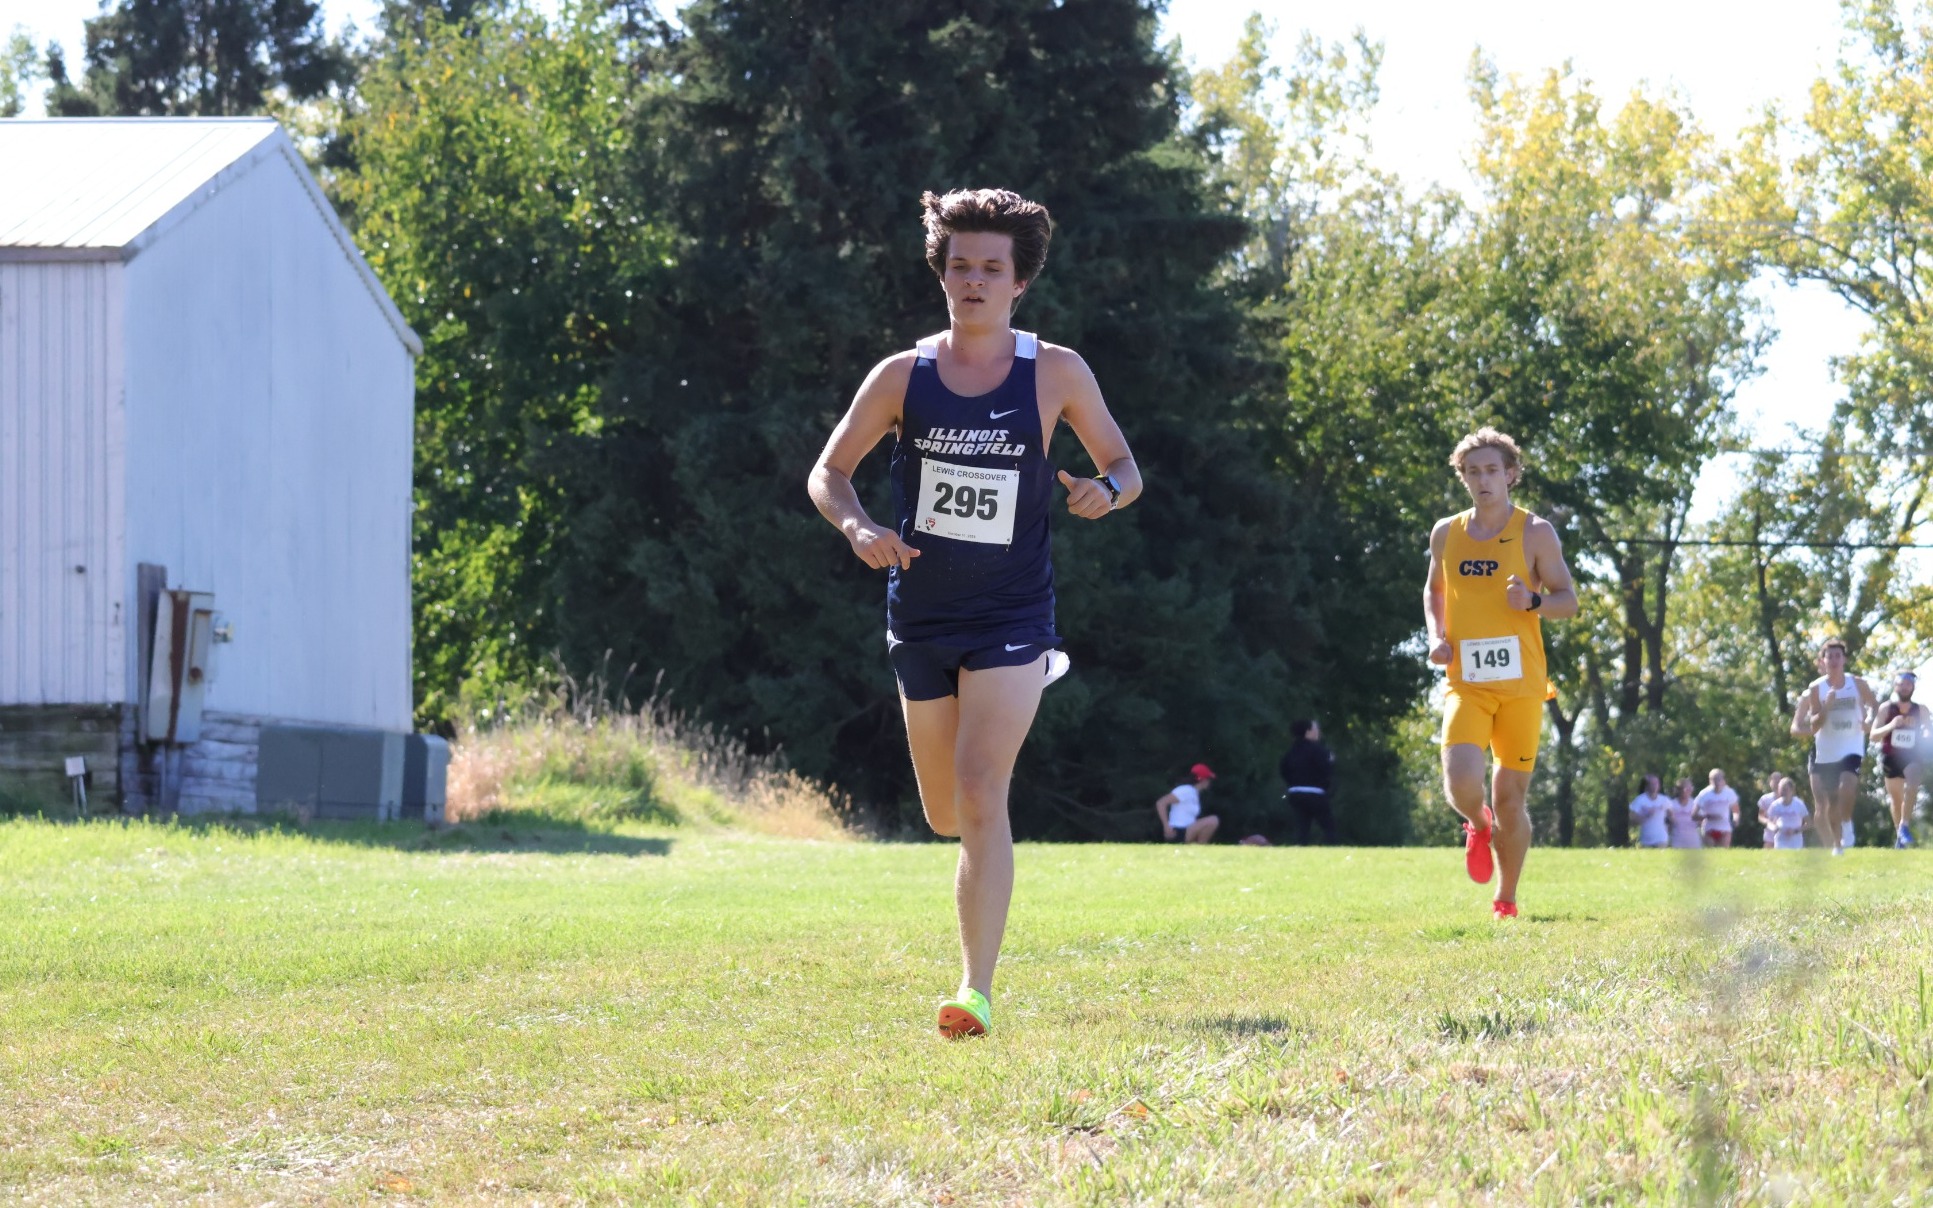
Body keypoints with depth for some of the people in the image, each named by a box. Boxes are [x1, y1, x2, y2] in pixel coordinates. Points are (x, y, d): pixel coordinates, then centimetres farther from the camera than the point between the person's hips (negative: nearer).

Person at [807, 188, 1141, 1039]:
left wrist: (1105, 492, -18)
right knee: (944, 815, 12)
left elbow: (1125, 467, 6)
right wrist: (857, 529, -16)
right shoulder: (903, 377, -1)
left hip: (1012, 616, -3)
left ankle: (978, 991, -20)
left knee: (981, 794, -19)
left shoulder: (1056, 374, -4)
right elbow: (828, 472, 6)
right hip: (921, 617, 3)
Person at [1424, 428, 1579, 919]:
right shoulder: (1446, 533, 9)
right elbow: (1433, 589, 25)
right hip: (1466, 684, 1)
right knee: (1462, 783, -20)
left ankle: (1506, 900, 21)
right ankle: (1479, 827, 17)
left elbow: (1568, 600, 4)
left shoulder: (1535, 532, 1)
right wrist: (1436, 636, 6)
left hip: (1521, 684, -1)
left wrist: (1532, 601, -18)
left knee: (1510, 799, 2)